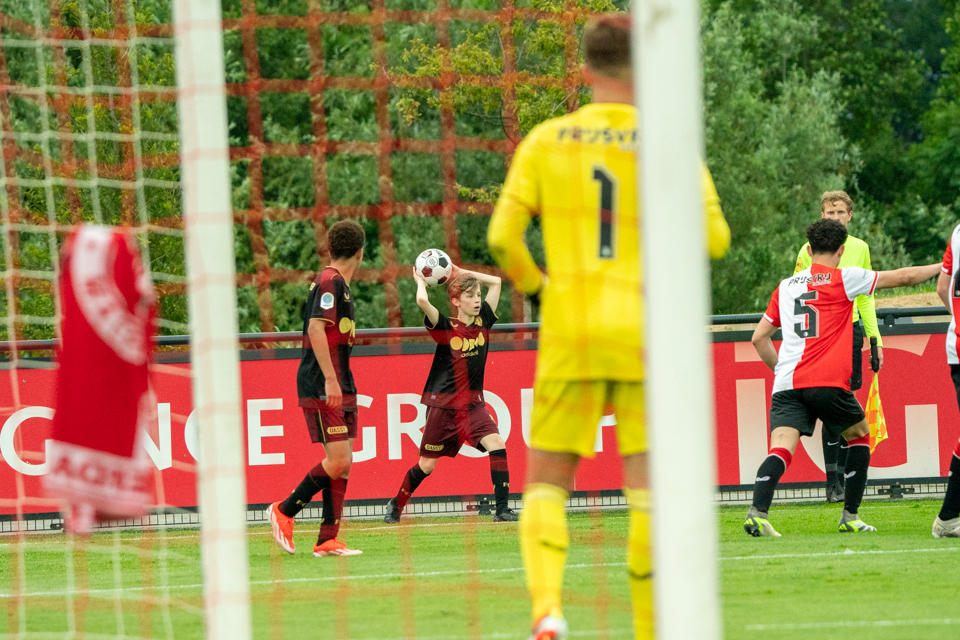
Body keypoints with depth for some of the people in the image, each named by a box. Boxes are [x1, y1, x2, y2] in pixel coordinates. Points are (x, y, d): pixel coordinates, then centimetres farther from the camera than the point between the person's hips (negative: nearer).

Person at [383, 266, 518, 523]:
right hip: (442, 405, -3)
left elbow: (495, 282, 9)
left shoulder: (483, 321, 3)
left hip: (472, 405, 3)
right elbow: (422, 301, -29)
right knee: (427, 465, 6)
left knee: (496, 444, -20)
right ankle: (396, 504, 29)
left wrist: (460, 272, 6)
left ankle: (502, 509, -17)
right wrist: (421, 282, -9)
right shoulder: (445, 328, -11)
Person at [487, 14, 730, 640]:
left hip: (571, 336, 1)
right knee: (649, 491, 5)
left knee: (547, 484, 9)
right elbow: (714, 238, -6)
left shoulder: (546, 141, 3)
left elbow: (504, 237, -3)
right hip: (646, 336, -1)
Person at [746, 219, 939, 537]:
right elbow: (904, 277, 12)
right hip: (827, 382, -3)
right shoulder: (843, 278, 5)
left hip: (788, 385, 3)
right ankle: (850, 515, 19)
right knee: (860, 436, 21)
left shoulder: (785, 287, 19)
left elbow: (759, 338, 22)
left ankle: (757, 511, -34)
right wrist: (940, 267, 27)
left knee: (781, 448, -11)